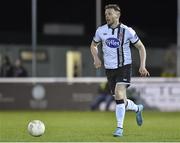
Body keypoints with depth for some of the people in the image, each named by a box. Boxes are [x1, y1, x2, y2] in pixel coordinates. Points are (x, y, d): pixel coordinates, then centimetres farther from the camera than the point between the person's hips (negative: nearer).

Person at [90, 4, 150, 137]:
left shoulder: (127, 31, -7)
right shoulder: (101, 30, 1)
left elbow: (141, 47, 3)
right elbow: (93, 45, 19)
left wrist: (142, 66, -7)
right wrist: (96, 58, -1)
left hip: (124, 66, -4)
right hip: (109, 68, 4)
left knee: (119, 95, -22)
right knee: (121, 101, 8)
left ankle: (120, 128, -13)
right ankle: (137, 108, 41)